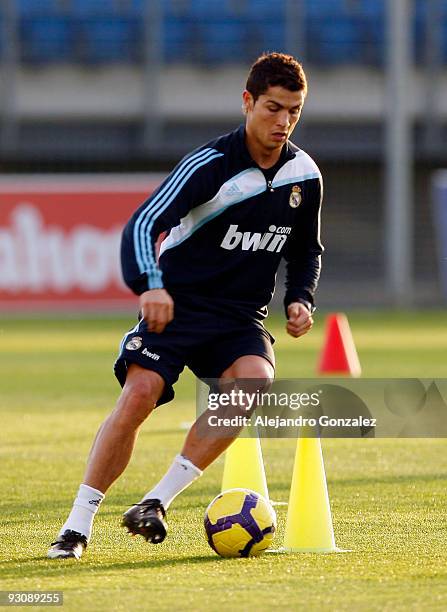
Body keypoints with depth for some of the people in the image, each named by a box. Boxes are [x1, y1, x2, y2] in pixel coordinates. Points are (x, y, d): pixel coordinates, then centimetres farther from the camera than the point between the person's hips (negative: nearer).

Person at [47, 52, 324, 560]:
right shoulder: (212, 164, -14)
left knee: (255, 382, -28)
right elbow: (143, 224, -24)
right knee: (139, 394, -24)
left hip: (241, 317, 4)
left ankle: (156, 502, -20)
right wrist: (150, 284, -42)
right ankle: (78, 525, -12)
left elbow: (307, 251, 20)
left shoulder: (304, 175, 3)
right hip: (177, 305, -4)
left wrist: (300, 299, 1)